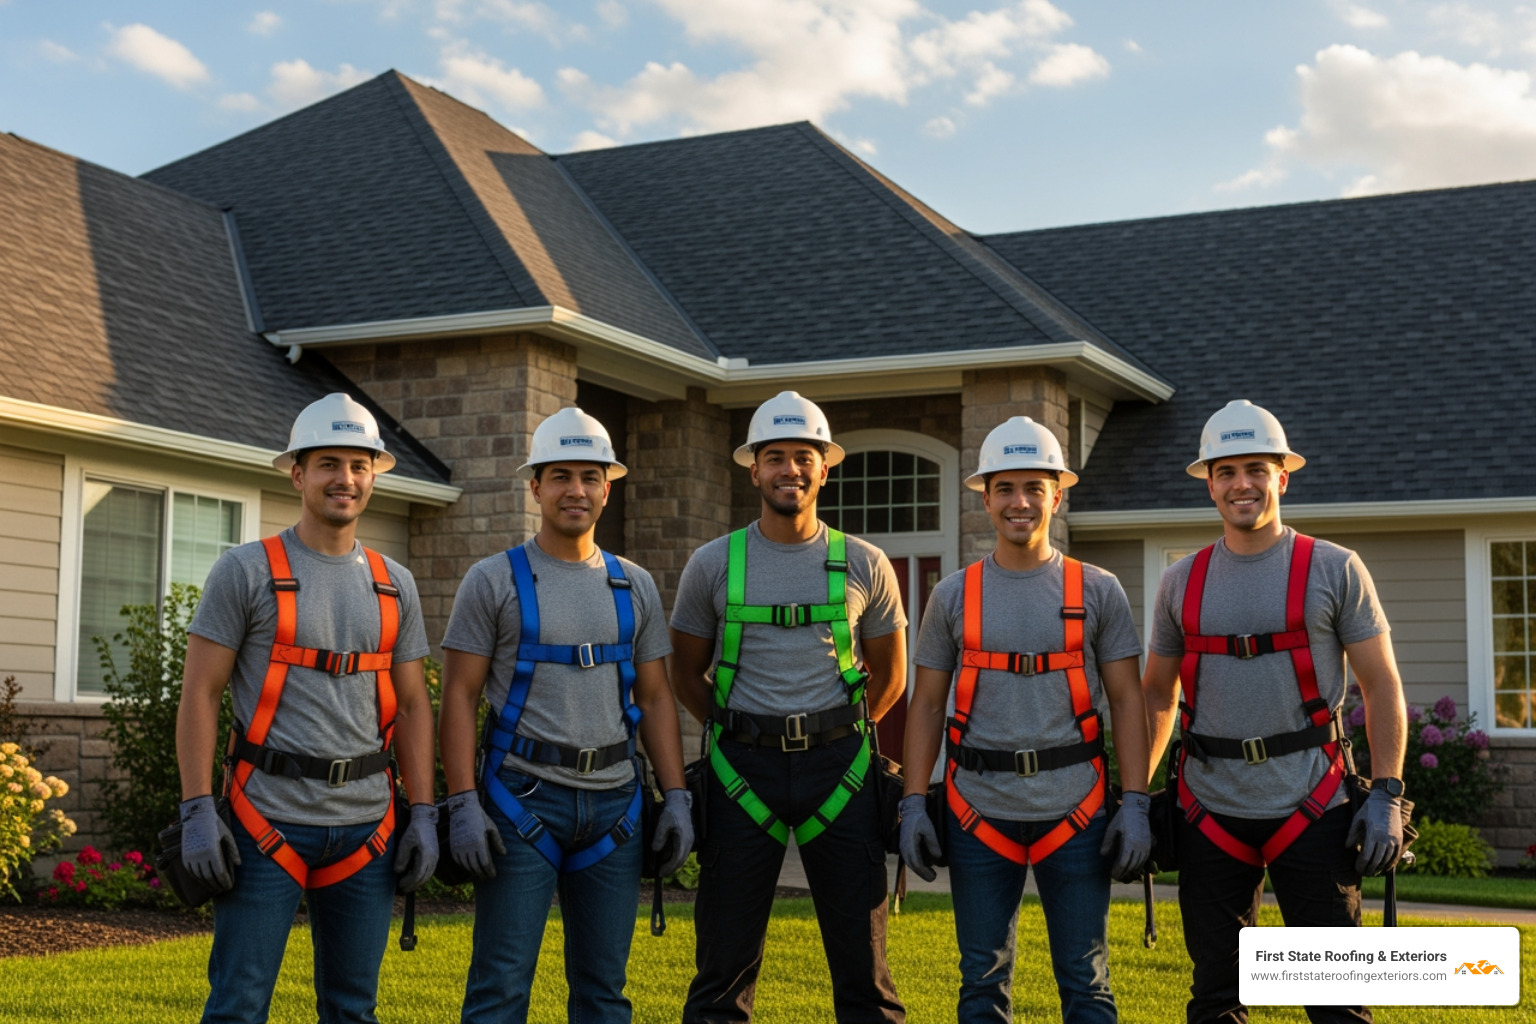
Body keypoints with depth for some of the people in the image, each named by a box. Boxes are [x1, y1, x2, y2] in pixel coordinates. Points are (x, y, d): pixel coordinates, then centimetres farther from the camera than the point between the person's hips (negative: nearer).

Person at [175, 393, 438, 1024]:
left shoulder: (394, 585, 11)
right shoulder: (246, 573, -2)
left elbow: (412, 706, 13)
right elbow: (199, 695, -4)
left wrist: (424, 813, 5)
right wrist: (198, 810, -12)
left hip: (367, 826, 4)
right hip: (268, 821, -4)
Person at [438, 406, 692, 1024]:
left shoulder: (635, 587, 12)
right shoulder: (494, 581, 0)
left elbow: (654, 700, 13)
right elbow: (459, 696, -3)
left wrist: (676, 797, 4)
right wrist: (462, 803, -12)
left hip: (614, 800, 4)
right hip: (523, 797, -4)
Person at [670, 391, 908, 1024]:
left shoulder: (864, 566, 5)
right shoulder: (712, 566, 3)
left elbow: (889, 676, 15)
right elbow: (687, 674, 12)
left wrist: (834, 733, 10)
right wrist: (741, 733, 7)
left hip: (839, 764, 0)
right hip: (743, 766, 0)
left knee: (861, 954, 4)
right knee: (727, 956, 5)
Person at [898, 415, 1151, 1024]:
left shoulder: (1098, 592, 3)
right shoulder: (954, 596, 6)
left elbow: (1128, 701, 2)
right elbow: (926, 705, 8)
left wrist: (1136, 806, -5)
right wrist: (913, 804, 0)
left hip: (1075, 809, -1)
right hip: (980, 812, 1)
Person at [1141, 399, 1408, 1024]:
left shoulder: (1334, 570, 0)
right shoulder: (1182, 583, 8)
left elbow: (1382, 686, 0)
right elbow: (1156, 696, 15)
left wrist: (1386, 793, -8)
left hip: (1312, 809, -3)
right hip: (1211, 814, 3)